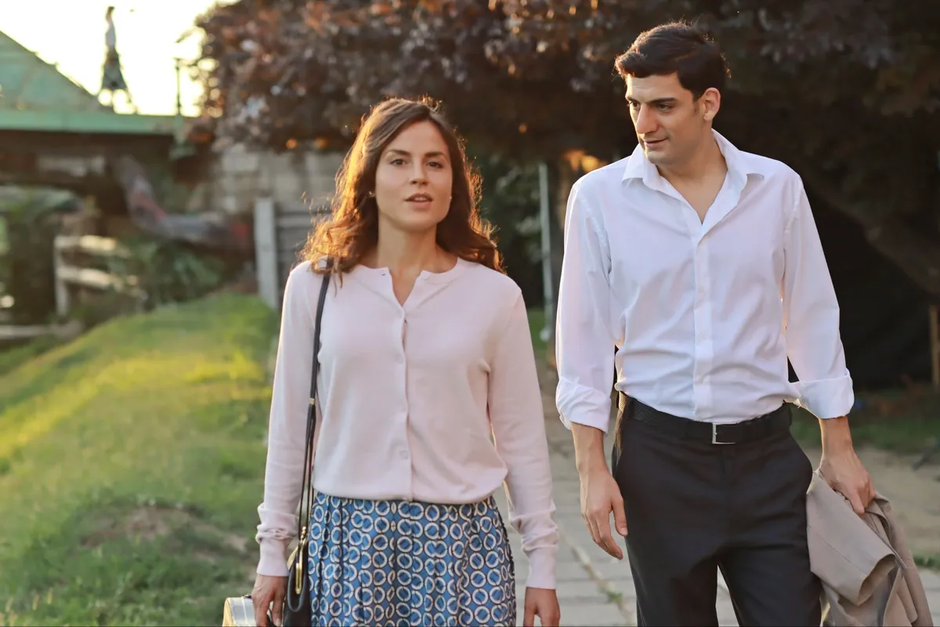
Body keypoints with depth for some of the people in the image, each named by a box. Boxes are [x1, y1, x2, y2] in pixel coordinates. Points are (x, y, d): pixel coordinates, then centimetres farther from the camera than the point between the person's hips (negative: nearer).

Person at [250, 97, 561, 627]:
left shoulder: (494, 295, 1)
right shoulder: (315, 286, 2)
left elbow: (522, 437, 5)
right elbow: (290, 428, 7)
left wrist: (543, 563, 5)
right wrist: (273, 552, 9)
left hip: (463, 539, 0)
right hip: (349, 533, 0)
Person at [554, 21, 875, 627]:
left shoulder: (778, 187, 2)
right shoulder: (599, 197, -2)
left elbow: (814, 321, 8)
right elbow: (583, 341, 0)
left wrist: (839, 447, 7)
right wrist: (592, 467, -5)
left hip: (765, 451, 1)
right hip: (657, 452, -1)